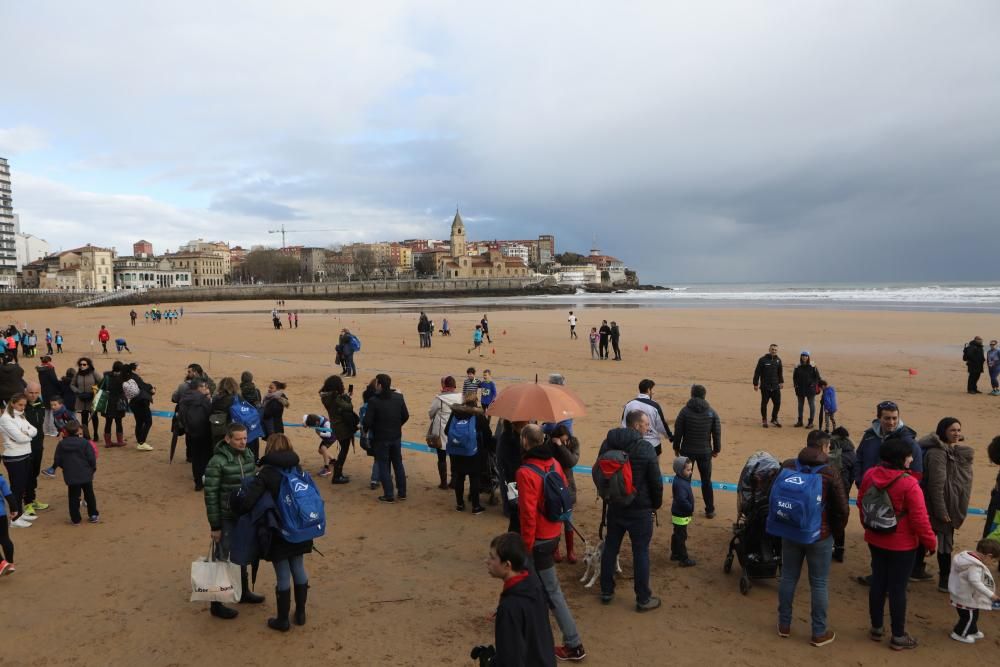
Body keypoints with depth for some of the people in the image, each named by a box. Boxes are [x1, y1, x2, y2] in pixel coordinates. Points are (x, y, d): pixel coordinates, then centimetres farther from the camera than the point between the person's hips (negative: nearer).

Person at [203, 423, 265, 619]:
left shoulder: (248, 455, -1)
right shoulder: (217, 462, -20)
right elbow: (210, 495, -17)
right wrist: (214, 526, -15)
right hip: (226, 518, -6)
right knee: (221, 559, 4)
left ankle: (244, 592, 39)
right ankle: (217, 604, 17)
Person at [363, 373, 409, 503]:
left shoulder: (374, 401, -19)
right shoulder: (398, 397, -5)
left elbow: (367, 422, -19)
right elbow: (406, 416, 1)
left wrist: (371, 429, 3)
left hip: (381, 439, -4)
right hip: (396, 437, 4)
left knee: (384, 466, 7)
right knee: (398, 464, 16)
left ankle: (388, 495, 10)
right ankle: (402, 493, 24)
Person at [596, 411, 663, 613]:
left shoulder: (608, 443, -2)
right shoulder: (646, 448, -18)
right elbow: (656, 481, -12)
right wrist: (656, 504, 5)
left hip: (614, 507, 5)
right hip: (639, 510, -5)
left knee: (610, 547, 16)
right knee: (640, 552, 5)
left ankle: (606, 591, 27)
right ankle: (643, 599, 16)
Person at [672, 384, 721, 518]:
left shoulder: (685, 411, -9)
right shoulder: (712, 412, -3)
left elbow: (678, 431, -7)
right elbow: (717, 433, -1)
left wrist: (676, 447, 5)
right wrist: (716, 449, 11)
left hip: (687, 451, -1)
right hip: (705, 452, 1)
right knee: (706, 481, 12)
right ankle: (710, 510, 16)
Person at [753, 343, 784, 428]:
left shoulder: (778, 360, 6)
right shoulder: (762, 360, -7)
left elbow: (780, 372, 18)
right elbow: (757, 372, -5)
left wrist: (781, 381, 12)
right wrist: (755, 384, -7)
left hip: (776, 387, 4)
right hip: (765, 387, -3)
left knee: (777, 403, 3)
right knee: (764, 403, 5)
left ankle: (774, 419, 21)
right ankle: (764, 420, 19)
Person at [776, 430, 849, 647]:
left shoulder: (787, 466, -5)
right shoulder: (830, 473, -15)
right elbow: (841, 508, -10)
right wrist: (836, 529, 8)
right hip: (820, 536, -3)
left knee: (788, 578, 14)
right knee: (819, 584, 8)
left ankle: (784, 625, 24)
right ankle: (819, 633, 17)